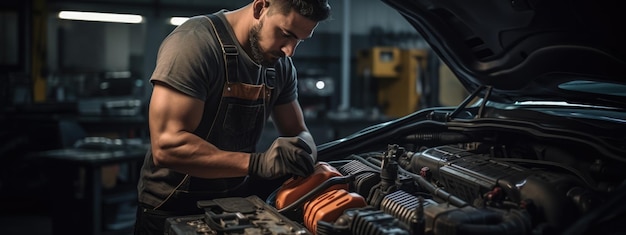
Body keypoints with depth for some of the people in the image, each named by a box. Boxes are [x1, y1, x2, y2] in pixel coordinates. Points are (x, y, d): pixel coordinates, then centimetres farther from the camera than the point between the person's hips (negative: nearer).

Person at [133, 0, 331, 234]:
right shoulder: (195, 41, -22)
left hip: (236, 205, 7)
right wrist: (257, 163, -37)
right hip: (174, 211, -7)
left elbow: (299, 134, 6)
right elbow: (166, 146, -30)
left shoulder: (281, 65, 0)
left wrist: (302, 155, -18)